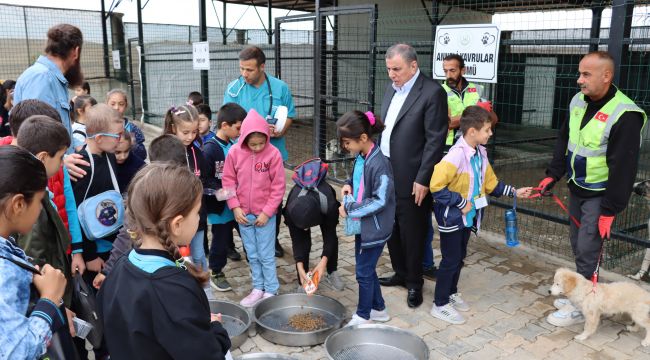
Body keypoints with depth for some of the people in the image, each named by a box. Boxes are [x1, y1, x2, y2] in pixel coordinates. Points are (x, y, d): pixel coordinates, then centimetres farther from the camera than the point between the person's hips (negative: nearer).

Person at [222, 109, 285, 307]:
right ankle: (258, 288, 29)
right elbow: (228, 181, 2)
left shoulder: (273, 153, -13)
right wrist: (235, 207, -4)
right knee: (252, 255, 15)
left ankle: (271, 291, 19)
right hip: (243, 213, 3)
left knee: (266, 255, 5)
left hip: (265, 214, -3)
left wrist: (266, 212, -10)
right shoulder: (234, 152, -7)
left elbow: (278, 186, -9)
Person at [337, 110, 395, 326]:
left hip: (375, 228, -9)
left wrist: (350, 209, -20)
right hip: (362, 225, 9)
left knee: (364, 271, 5)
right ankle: (378, 309, 36)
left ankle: (363, 316, 24)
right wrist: (349, 185, -1)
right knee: (366, 269, 19)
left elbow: (380, 201, -24)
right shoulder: (361, 157, 2)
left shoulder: (379, 164, -24)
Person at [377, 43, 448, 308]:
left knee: (412, 233, 5)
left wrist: (423, 179, -17)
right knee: (391, 229, 16)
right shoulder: (392, 89, 11)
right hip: (386, 174, 7)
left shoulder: (432, 92, -13)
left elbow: (436, 140, -16)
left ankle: (414, 283, 24)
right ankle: (401, 273, 35)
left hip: (411, 179, -7)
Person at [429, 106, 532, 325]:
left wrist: (514, 192, 9)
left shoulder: (480, 154, 3)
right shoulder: (456, 155, -26)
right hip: (452, 217, -8)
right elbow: (436, 186, -29)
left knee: (460, 257, 20)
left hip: (468, 216, 8)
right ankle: (440, 305, 16)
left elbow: (491, 183, 15)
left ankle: (451, 293, 38)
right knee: (450, 260, 2)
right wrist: (461, 203, -22)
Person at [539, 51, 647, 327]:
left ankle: (580, 307, 13)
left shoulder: (624, 115, -22)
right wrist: (553, 175, 2)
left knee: (587, 249, -2)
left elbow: (623, 167, -21)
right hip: (576, 188, 7)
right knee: (577, 244, 16)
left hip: (600, 195, -7)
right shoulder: (578, 101, 1)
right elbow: (564, 140, 11)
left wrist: (610, 210, -19)